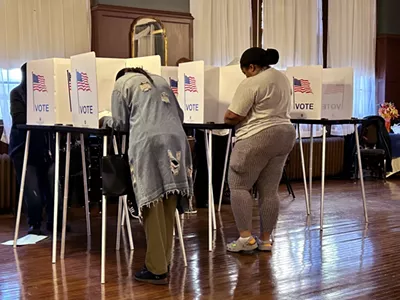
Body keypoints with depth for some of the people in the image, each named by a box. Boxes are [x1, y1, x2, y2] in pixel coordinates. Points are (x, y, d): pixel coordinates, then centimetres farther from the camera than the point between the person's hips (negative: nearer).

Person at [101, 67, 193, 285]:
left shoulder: (122, 83, 16)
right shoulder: (160, 80, 30)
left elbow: (121, 123, 15)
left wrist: (105, 121, 35)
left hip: (148, 142, -5)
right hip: (175, 140, 5)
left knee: (153, 205, -3)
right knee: (168, 206, 9)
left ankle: (157, 269, 0)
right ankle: (164, 262, 16)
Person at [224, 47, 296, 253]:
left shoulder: (251, 84, -12)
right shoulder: (282, 78, 15)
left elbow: (232, 116, -14)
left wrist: (227, 119, 6)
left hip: (258, 139, -9)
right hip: (284, 135, 9)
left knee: (238, 185, 1)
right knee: (269, 190, 10)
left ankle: (246, 238, -2)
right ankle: (265, 240, 14)